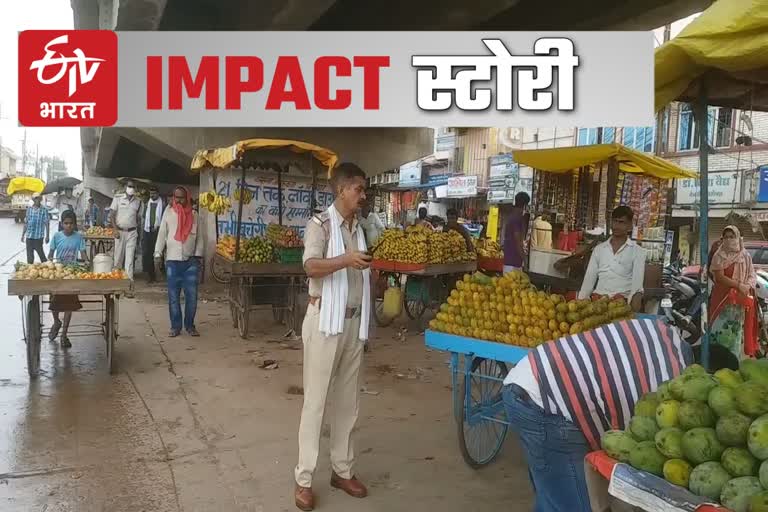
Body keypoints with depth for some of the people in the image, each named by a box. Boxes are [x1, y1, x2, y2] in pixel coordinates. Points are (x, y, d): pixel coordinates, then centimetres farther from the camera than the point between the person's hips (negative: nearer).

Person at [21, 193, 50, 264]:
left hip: (39, 236, -4)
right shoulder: (29, 209, 6)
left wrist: (47, 236, -9)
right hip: (29, 236, 4)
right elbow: (26, 223, 11)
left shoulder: (44, 210, -6)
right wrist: (23, 234, 12)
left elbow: (47, 224, -6)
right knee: (29, 254, 9)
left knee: (40, 252, 0)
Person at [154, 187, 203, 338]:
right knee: (173, 296, 3)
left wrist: (198, 255, -2)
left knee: (192, 295, 1)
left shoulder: (194, 214, 5)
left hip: (191, 261, 1)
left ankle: (190, 325, 13)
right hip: (172, 260, -1)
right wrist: (158, 254, -6)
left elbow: (199, 237, 6)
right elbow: (162, 234, 2)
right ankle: (175, 326, 12)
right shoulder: (168, 213, 2)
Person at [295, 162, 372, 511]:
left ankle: (343, 470, 22)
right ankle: (304, 479, 8)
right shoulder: (320, 224, -7)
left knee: (348, 401, 11)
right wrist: (345, 260, -38)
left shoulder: (358, 228, 13)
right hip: (326, 321, -6)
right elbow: (311, 267, -23)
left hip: (354, 322, 7)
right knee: (316, 400, -2)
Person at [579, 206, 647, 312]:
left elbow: (637, 281, -4)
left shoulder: (637, 251, 8)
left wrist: (637, 296, -27)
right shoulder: (599, 249, 17)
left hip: (622, 300, -2)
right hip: (597, 298, 2)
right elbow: (589, 279, 14)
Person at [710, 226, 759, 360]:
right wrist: (738, 285, -19)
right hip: (722, 298, -3)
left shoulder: (746, 256, 8)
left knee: (737, 332, 6)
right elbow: (719, 277, -12)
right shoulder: (719, 256, -2)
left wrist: (747, 286, -16)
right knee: (720, 330, -7)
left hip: (741, 300, 3)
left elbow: (753, 276, 5)